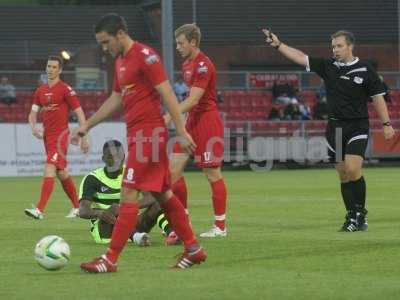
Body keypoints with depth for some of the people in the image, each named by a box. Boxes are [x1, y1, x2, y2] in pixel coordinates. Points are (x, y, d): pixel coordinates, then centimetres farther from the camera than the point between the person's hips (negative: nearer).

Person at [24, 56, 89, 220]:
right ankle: (77, 207, 27)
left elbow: (79, 113, -8)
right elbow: (33, 114, 17)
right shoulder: (40, 91, 12)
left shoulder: (65, 89, -8)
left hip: (61, 136, -7)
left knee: (49, 169, -17)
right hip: (47, 137, 7)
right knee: (61, 173, 14)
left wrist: (84, 138, -11)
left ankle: (39, 210, -23)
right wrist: (34, 127, -5)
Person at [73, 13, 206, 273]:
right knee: (163, 194, 12)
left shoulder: (145, 56, -13)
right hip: (138, 135, 9)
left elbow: (168, 94, -16)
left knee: (129, 194, -10)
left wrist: (182, 132, -18)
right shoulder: (121, 62, 16)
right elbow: (115, 100, 26)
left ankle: (111, 259, -9)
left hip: (149, 134, -9)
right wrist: (87, 126, 26)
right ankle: (193, 249, 18)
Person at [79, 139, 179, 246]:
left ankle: (170, 233, -43)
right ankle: (135, 236, -62)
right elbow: (83, 211, -16)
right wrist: (99, 213, -40)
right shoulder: (93, 178, -2)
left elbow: (151, 197, -14)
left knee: (158, 203, -15)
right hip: (103, 228, -3)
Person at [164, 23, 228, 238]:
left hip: (207, 120, -9)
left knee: (212, 174, -3)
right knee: (174, 170, 3)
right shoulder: (187, 64, 14)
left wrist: (170, 116, -29)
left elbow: (193, 100, -23)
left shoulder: (203, 65, -16)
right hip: (192, 121, 9)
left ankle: (220, 226, 4)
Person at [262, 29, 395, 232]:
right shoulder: (327, 66, 6)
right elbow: (300, 57, 3)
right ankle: (352, 217, 10)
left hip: (358, 126, -4)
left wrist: (386, 124, -2)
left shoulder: (365, 70, -2)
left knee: (352, 169, -17)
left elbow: (377, 97, 1)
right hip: (335, 127, 4)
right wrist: (278, 45, -6)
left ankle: (360, 213, -4)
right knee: (343, 174, 4)